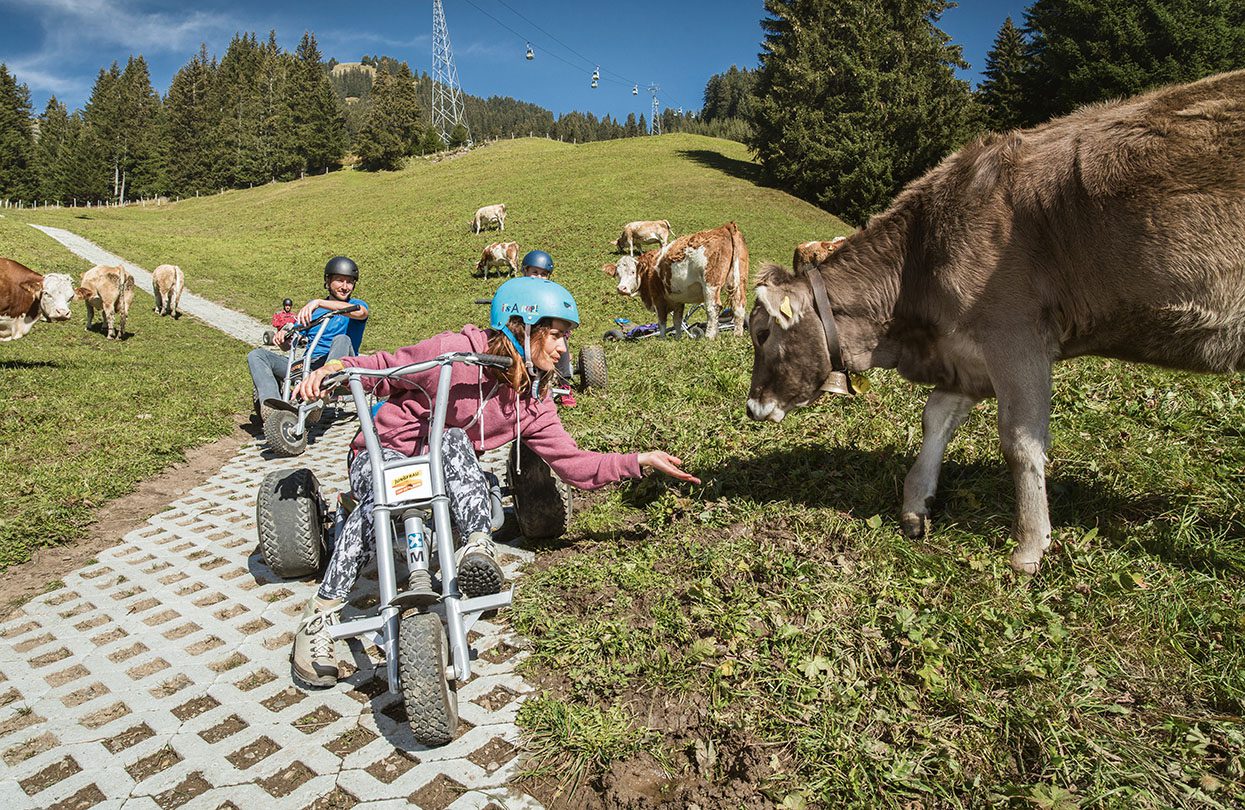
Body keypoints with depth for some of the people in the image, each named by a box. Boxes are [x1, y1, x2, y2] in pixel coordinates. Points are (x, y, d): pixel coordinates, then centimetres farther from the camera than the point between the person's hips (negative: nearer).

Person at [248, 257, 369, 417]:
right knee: (256, 355, -9)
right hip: (308, 366, 5)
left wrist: (318, 302, -26)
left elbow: (360, 312, -20)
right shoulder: (312, 307, 23)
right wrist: (282, 337, -4)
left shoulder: (357, 305, 10)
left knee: (342, 339, -34)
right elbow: (288, 345, 21)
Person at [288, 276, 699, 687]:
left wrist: (640, 461, -14)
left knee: (454, 441, -32)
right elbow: (384, 369, -8)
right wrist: (335, 368, -28)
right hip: (385, 454, -3)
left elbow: (573, 463, -4)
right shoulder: (455, 351, -18)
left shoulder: (531, 402, -4)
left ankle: (477, 546, -38)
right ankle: (320, 615, -25)